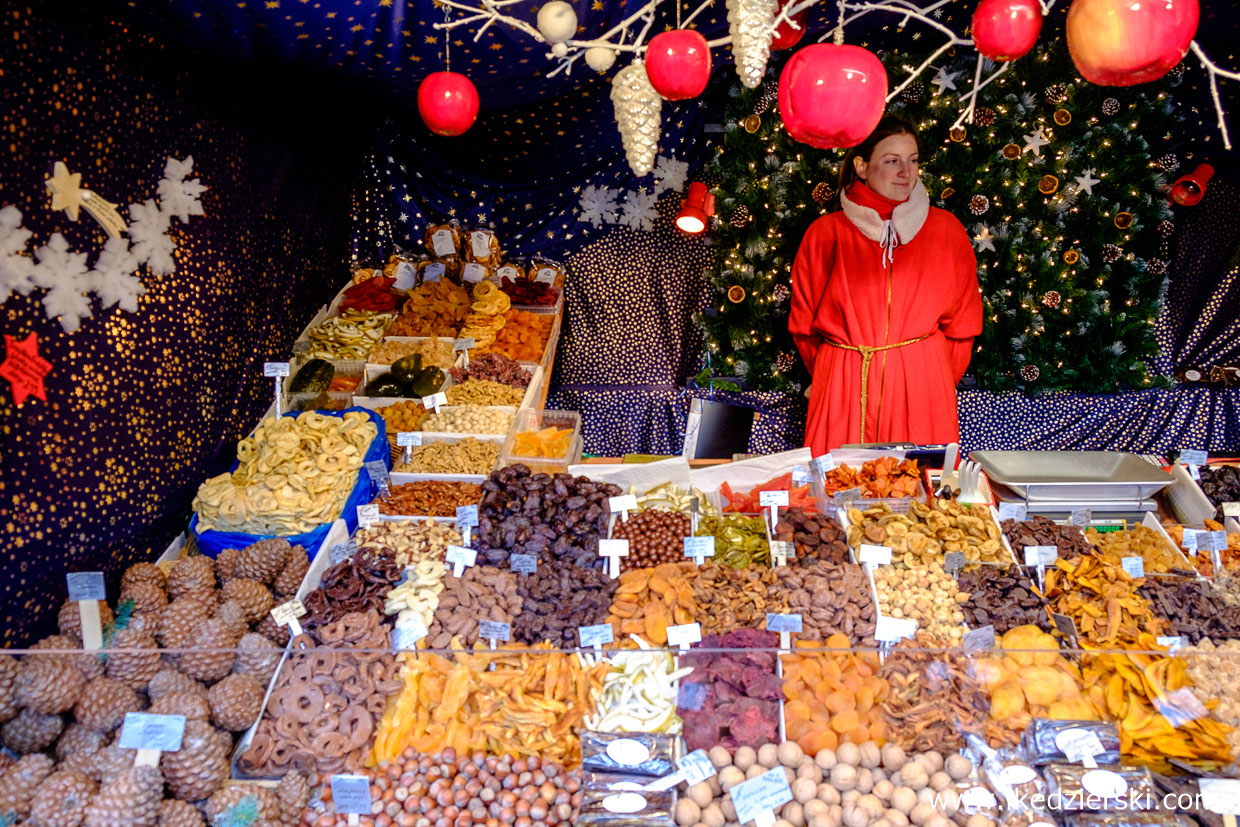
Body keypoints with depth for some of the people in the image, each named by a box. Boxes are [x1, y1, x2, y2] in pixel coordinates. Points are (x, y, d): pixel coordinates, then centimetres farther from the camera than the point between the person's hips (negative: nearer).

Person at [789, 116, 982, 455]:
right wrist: (831, 376, 4)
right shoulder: (824, 234, 4)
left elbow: (961, 322, 10)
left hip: (921, 386, 1)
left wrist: (937, 383, 6)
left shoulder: (946, 230, 7)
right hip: (843, 389, 0)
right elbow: (804, 325, 8)